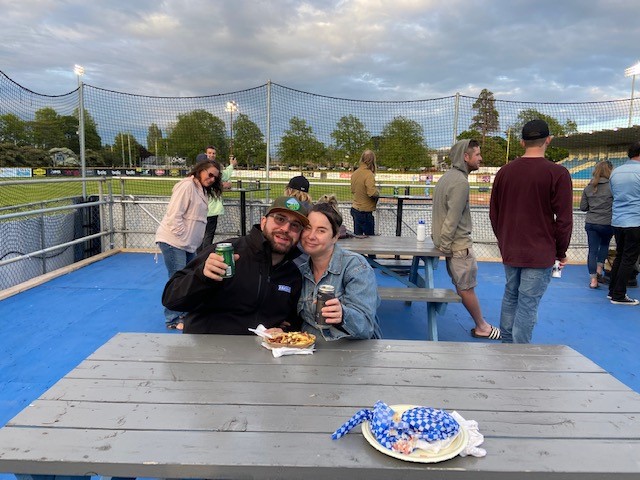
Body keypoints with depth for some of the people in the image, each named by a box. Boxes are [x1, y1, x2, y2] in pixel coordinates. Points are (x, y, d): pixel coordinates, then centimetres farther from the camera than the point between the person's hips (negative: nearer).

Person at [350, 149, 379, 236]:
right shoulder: (369, 174, -18)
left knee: (357, 236, 14)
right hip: (365, 211, -8)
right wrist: (378, 193, -6)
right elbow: (372, 193, -26)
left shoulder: (355, 173, 5)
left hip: (355, 209, 8)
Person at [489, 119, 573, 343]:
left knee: (510, 297, 19)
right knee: (528, 304, 1)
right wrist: (561, 253, 2)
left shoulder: (504, 171, 3)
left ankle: (506, 343, 30)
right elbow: (564, 219, -11)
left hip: (509, 250, 5)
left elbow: (494, 213, 9)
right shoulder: (557, 173, -12)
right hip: (540, 254, -5)